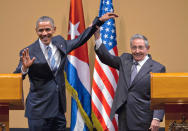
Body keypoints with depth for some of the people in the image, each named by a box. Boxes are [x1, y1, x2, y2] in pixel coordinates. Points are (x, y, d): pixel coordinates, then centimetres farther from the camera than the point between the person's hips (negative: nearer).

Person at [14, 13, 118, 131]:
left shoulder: (59, 43, 6)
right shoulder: (29, 52, -9)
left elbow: (80, 40, 21)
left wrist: (99, 20, 20)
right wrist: (25, 68, -31)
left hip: (59, 108, 5)